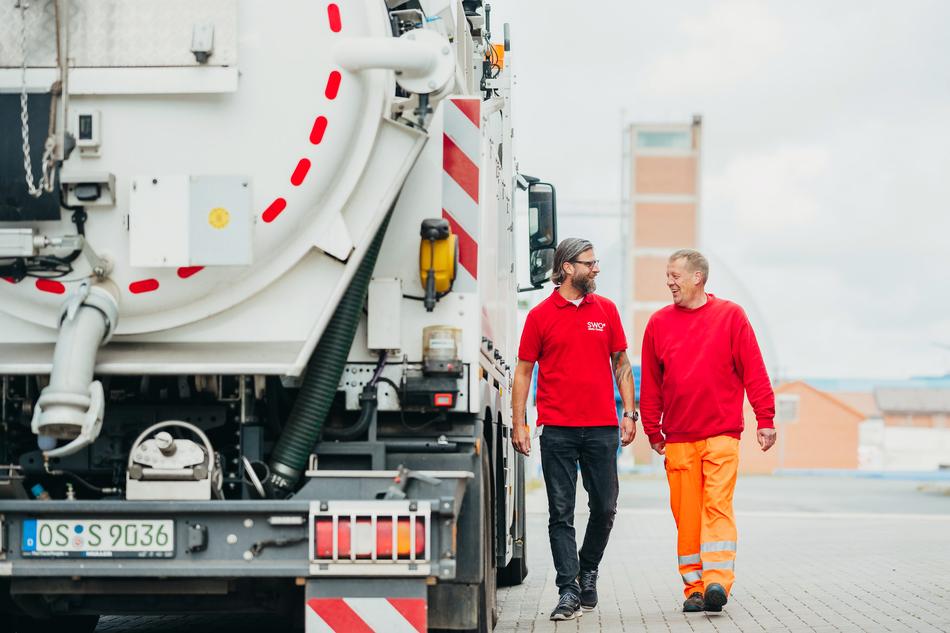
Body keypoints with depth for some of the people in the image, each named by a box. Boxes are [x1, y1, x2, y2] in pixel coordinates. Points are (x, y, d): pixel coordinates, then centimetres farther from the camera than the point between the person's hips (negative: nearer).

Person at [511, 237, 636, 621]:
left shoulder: (605, 310, 10)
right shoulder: (541, 315, 2)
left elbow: (621, 364, 14)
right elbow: (523, 372, 4)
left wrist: (629, 412, 6)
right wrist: (519, 424, -2)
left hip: (602, 428, 2)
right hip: (557, 430, -2)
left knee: (604, 507, 4)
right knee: (561, 513, -2)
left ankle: (588, 571, 27)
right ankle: (568, 591, 0)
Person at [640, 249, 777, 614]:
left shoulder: (730, 316, 2)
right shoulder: (659, 323, 9)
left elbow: (753, 371, 1)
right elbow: (650, 383, 11)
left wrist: (765, 420, -4)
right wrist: (653, 430, 8)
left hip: (721, 433, -3)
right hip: (678, 439, 3)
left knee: (717, 506, -12)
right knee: (686, 513, 3)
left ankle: (717, 581, -19)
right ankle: (694, 587, 9)